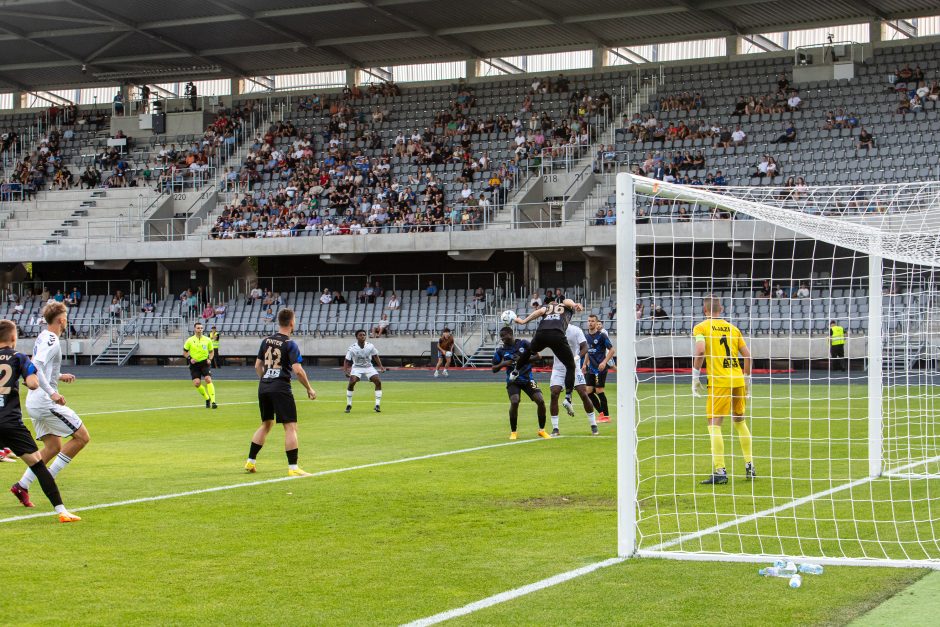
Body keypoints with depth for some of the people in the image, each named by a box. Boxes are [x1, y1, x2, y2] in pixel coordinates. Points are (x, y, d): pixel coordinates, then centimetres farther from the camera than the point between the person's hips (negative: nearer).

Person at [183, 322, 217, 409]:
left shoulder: (207, 340, 3)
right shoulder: (190, 340, 0)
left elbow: (211, 351, 15)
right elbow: (185, 352, 8)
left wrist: (210, 359, -4)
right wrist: (190, 358, -9)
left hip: (204, 363, 0)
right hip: (194, 364, 0)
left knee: (208, 380, -18)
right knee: (196, 383, -11)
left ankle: (213, 401, -20)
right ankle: (207, 399, 13)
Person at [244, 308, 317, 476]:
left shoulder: (266, 341, 8)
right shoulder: (290, 344, -10)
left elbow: (257, 365, 15)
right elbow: (298, 370, -17)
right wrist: (309, 389, -6)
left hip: (264, 387, 7)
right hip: (281, 389, -7)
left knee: (266, 424, 21)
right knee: (291, 426, -5)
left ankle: (250, 462, 24)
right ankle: (293, 468, -11)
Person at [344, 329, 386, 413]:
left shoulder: (370, 346, -12)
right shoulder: (352, 348, -18)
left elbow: (375, 356, 4)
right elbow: (346, 361, -13)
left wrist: (380, 366, -6)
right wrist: (345, 371, -27)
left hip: (368, 367, 2)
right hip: (357, 368, -2)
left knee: (378, 382, -16)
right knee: (351, 383, -23)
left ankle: (377, 405, -7)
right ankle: (349, 405, -5)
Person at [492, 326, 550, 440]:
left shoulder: (523, 344, -4)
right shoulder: (500, 350, -1)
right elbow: (494, 369, 3)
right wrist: (503, 364, -17)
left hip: (527, 379, 1)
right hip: (513, 380, -1)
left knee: (540, 401, -11)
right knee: (514, 402, -24)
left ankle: (542, 430, 8)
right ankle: (513, 432, -4)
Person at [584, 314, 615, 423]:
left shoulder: (602, 335, -10)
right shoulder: (587, 336, 10)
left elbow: (612, 350, -10)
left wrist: (604, 362, -19)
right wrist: (585, 364, 19)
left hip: (601, 368, -7)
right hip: (591, 368, 7)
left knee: (599, 391, -7)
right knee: (589, 391, 2)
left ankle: (606, 415, 5)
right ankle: (601, 413, 15)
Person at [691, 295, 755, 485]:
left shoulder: (701, 327, 0)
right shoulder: (732, 328, 14)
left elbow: (700, 350, -16)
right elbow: (747, 355, 12)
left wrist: (695, 377, -9)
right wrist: (747, 378, 21)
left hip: (719, 381, -5)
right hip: (738, 379, 5)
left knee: (714, 424, -3)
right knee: (740, 421, 19)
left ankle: (720, 471, -11)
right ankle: (750, 467, 23)